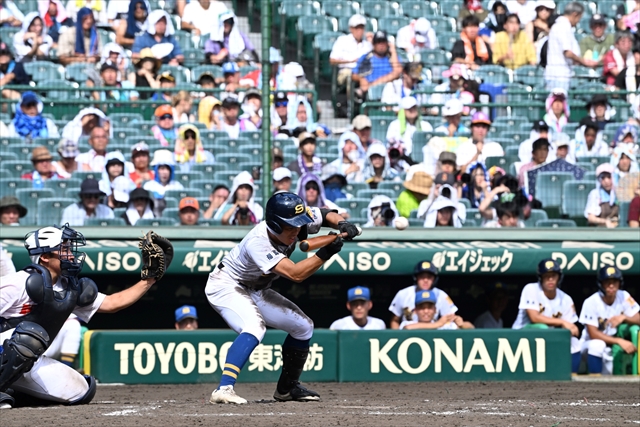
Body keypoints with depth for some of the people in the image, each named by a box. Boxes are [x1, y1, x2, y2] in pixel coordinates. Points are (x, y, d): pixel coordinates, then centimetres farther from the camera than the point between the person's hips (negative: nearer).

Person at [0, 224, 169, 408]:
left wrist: (149, 280, 3)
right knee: (30, 333, -37)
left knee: (82, 391, 2)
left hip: (30, 363, 8)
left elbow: (111, 303, 8)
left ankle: (18, 392, 8)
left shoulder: (71, 289, 5)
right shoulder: (19, 284, -17)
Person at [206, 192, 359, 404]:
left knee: (303, 326, 10)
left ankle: (287, 387, 26)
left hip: (255, 290, 9)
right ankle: (224, 389, -44)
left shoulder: (295, 223, -17)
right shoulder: (257, 243, -37)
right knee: (255, 327, -35)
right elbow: (295, 274, -42)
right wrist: (325, 253, -46)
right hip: (226, 286, -9)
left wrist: (341, 224, -20)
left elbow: (325, 214, 0)